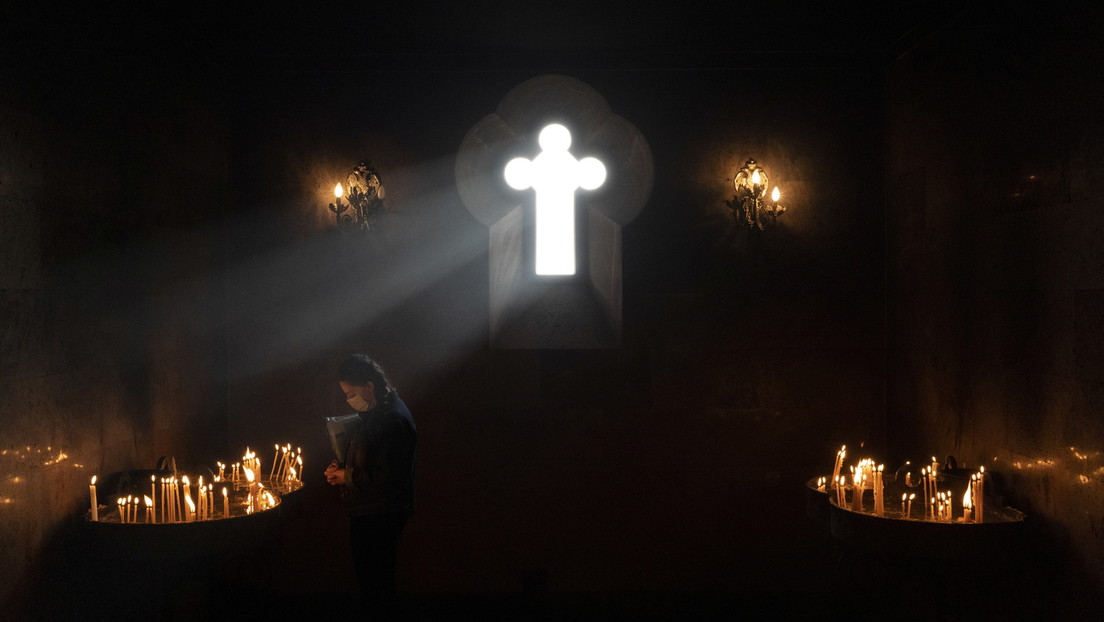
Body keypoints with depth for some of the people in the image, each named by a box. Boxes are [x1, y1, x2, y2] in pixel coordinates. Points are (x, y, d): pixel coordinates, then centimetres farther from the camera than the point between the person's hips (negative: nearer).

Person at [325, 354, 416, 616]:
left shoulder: (392, 420, -25)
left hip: (378, 516, -10)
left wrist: (346, 476, -15)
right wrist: (342, 468, 4)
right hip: (368, 512, 10)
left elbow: (384, 478, -27)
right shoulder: (378, 411, 7)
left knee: (374, 577, 2)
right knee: (373, 575, 21)